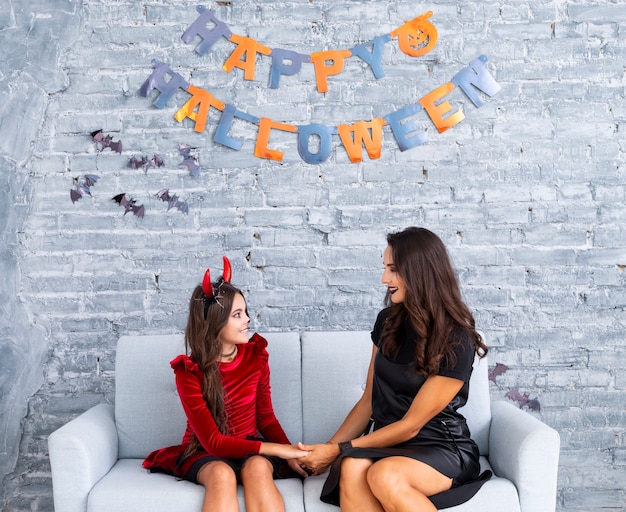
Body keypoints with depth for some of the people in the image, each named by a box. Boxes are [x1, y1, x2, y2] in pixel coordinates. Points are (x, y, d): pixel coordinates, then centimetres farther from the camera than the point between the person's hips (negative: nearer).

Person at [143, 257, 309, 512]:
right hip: (205, 452, -2)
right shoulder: (189, 371, -14)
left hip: (249, 448, 2)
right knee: (221, 474, -37)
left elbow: (266, 418, 5)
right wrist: (276, 449, -22)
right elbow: (213, 441, -17)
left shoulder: (255, 355, -3)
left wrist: (290, 454, -14)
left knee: (257, 467, -33)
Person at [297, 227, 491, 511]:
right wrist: (328, 449, 0)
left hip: (443, 449, -4)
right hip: (388, 444, 5)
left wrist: (339, 450, -12)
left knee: (385, 475, -37)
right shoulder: (388, 321, 4)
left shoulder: (457, 341, -15)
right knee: (351, 470, -31)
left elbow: (410, 425, -14)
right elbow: (368, 401, 9)